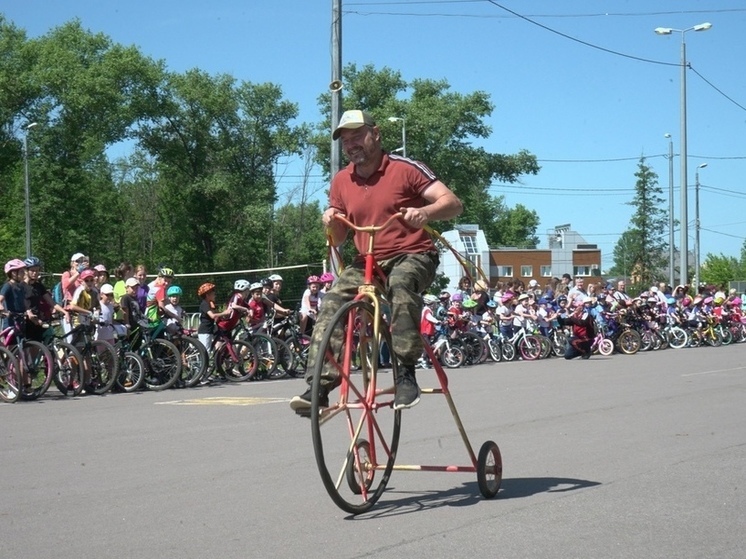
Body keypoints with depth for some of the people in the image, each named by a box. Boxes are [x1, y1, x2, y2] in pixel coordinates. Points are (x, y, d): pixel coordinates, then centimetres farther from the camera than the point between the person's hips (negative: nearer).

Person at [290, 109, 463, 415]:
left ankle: (406, 373, -34)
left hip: (413, 256, -4)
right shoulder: (341, 181, 9)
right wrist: (331, 222, -9)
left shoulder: (405, 168, -6)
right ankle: (319, 386, -23)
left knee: (401, 283, -39)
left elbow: (453, 203, -12)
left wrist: (424, 213, -33)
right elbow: (338, 239, 15)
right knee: (332, 302, -21)